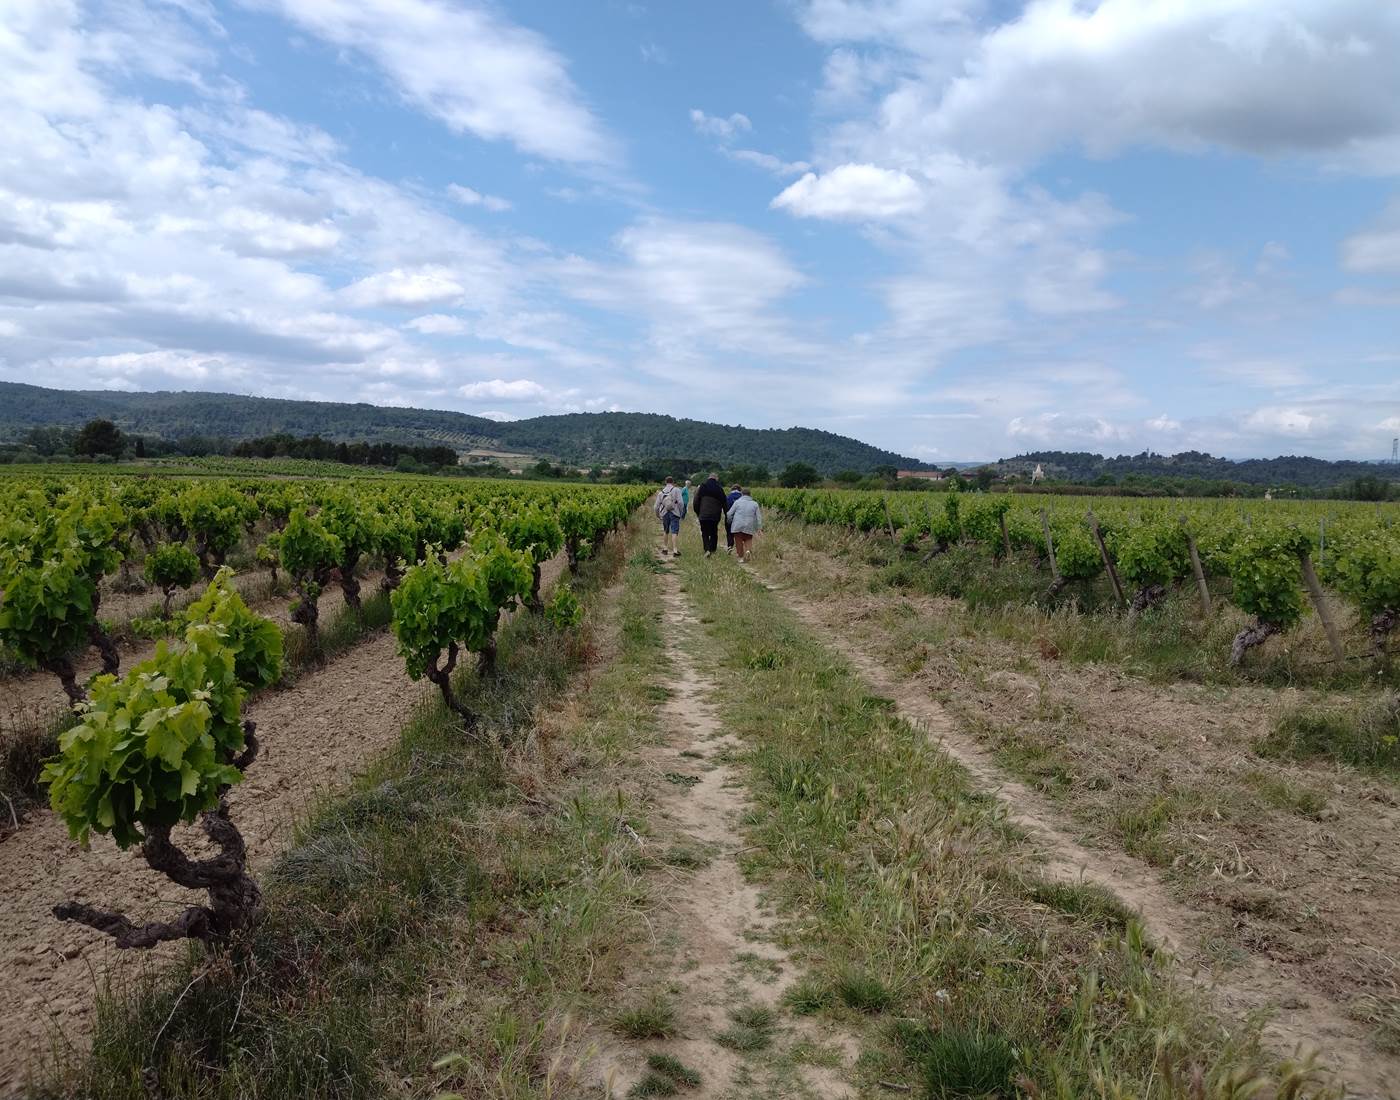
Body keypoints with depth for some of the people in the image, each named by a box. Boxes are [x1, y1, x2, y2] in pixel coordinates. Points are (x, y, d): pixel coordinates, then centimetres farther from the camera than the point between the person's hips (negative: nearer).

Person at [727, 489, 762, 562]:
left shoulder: (737, 502, 1)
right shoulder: (754, 504, 9)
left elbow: (729, 514, 2)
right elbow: (758, 517, 7)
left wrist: (729, 522, 19)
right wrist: (759, 527, 10)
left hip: (737, 526, -2)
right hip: (749, 527, 2)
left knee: (739, 542, 5)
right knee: (748, 540, 13)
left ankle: (740, 556, 5)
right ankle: (748, 550, -14)